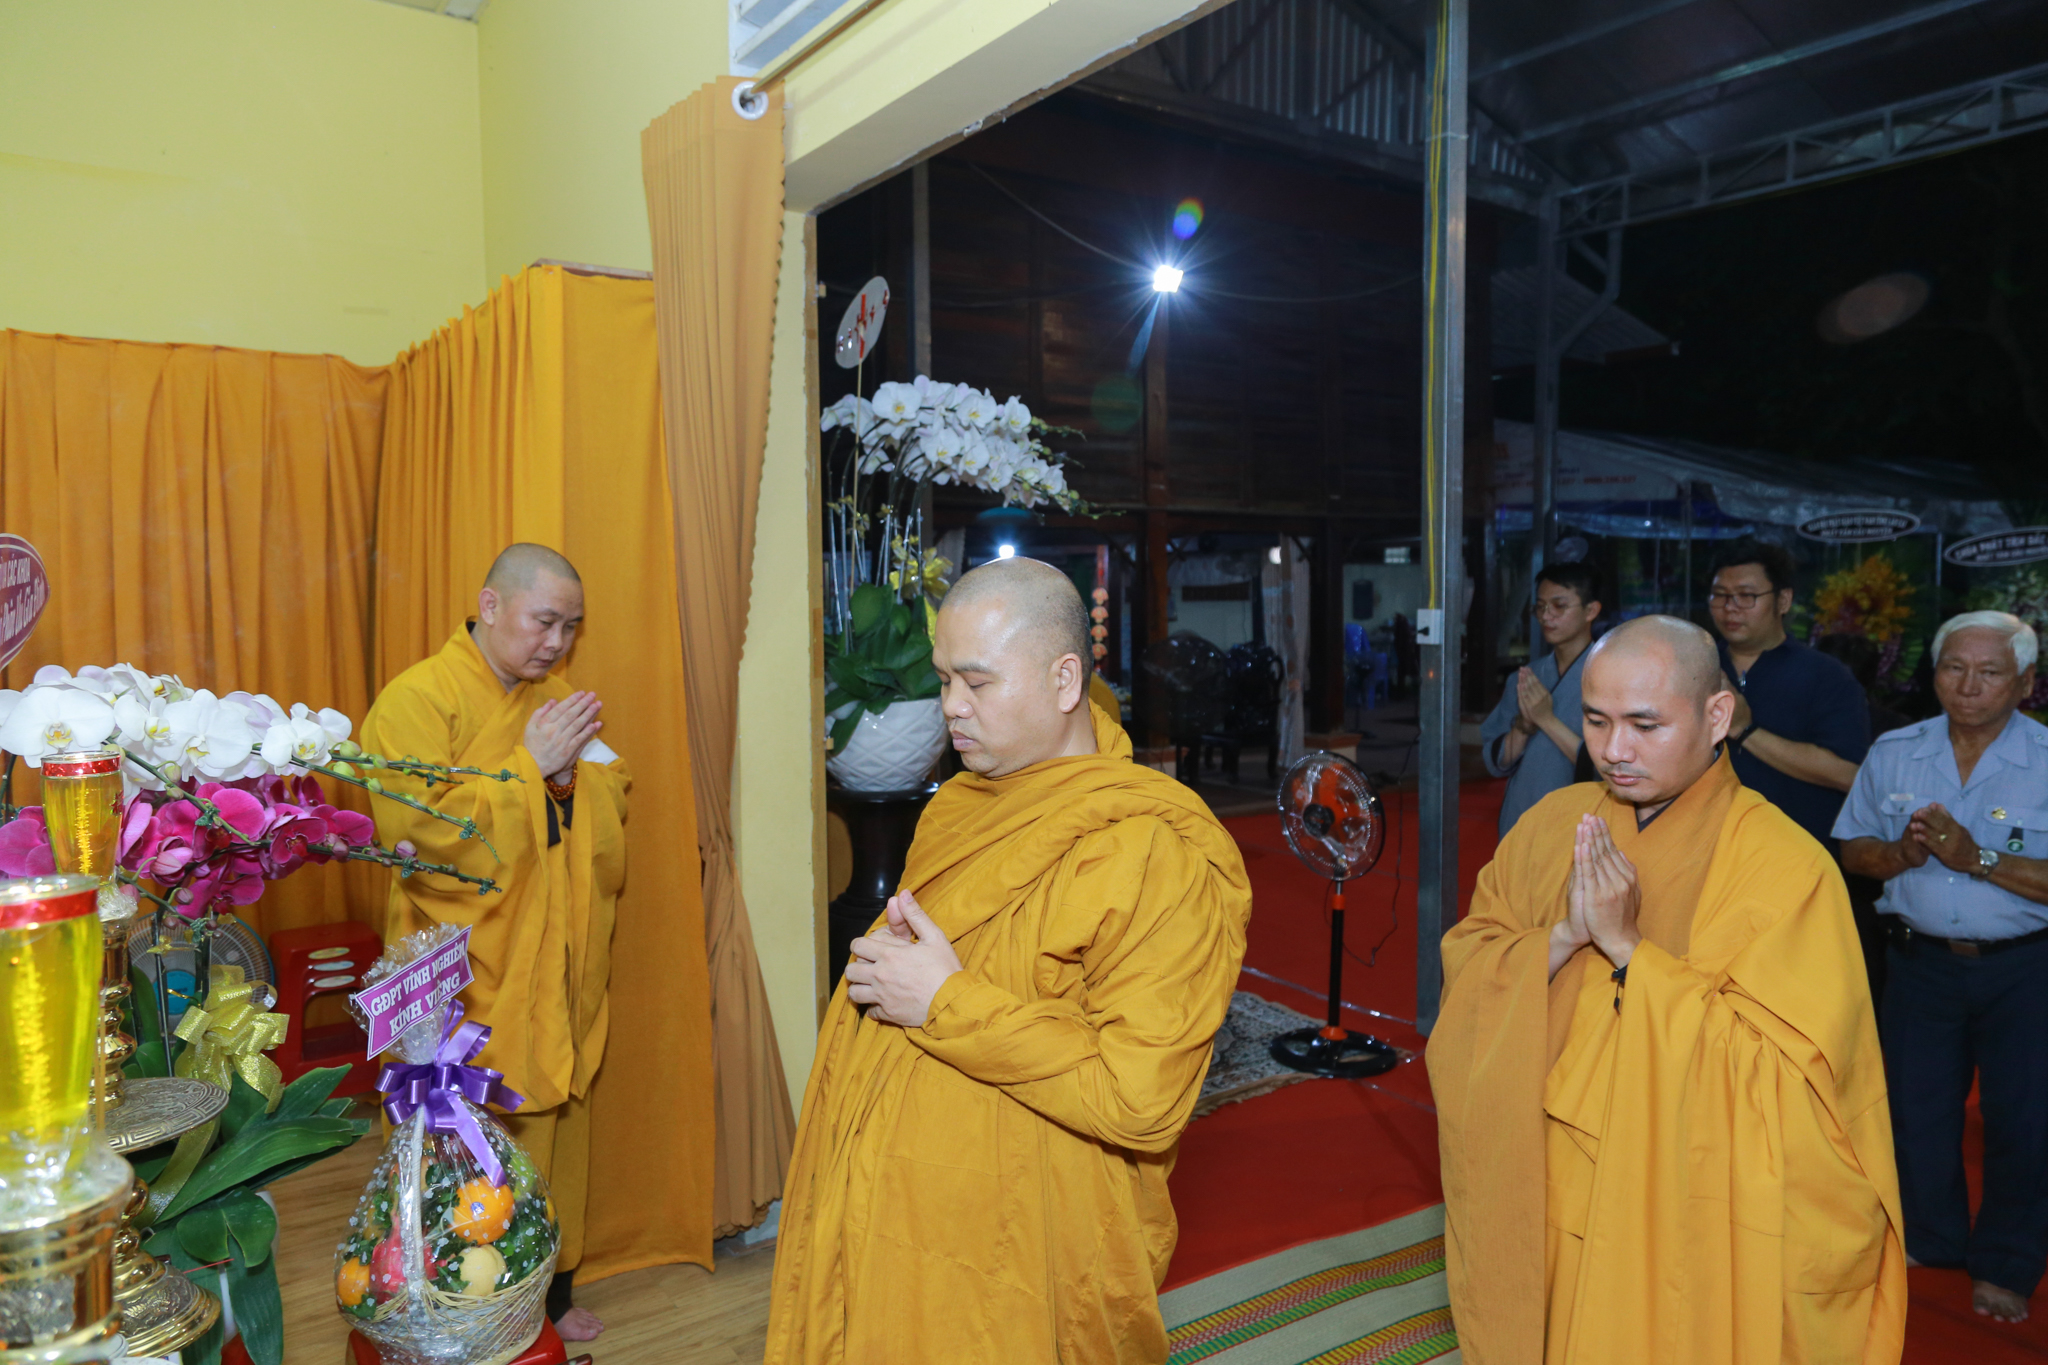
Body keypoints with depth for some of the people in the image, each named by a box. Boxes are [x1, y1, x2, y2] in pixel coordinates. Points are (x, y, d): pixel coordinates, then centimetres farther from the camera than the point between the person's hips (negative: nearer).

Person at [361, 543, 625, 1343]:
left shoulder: (558, 698, 10)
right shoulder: (415, 700, -11)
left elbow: (614, 813, 13)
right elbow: (422, 834, -21)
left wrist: (577, 769, -8)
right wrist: (529, 765, -20)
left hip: (561, 976, 6)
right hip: (473, 984, -6)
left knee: (558, 1128, 17)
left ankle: (551, 1291, 34)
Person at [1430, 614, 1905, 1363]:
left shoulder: (1783, 865, -17)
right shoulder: (1552, 823, -2)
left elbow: (1779, 1069, -21)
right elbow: (1466, 957, -1)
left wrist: (1628, 948, -24)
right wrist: (1562, 937, -19)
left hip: (1686, 1222, -4)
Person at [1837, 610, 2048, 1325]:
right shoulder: (1893, 754, 0)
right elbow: (1853, 849, 5)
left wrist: (1977, 858, -26)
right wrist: (1903, 853, -14)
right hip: (1921, 962, 3)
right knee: (1916, 1110, 11)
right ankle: (1929, 1241, 34)